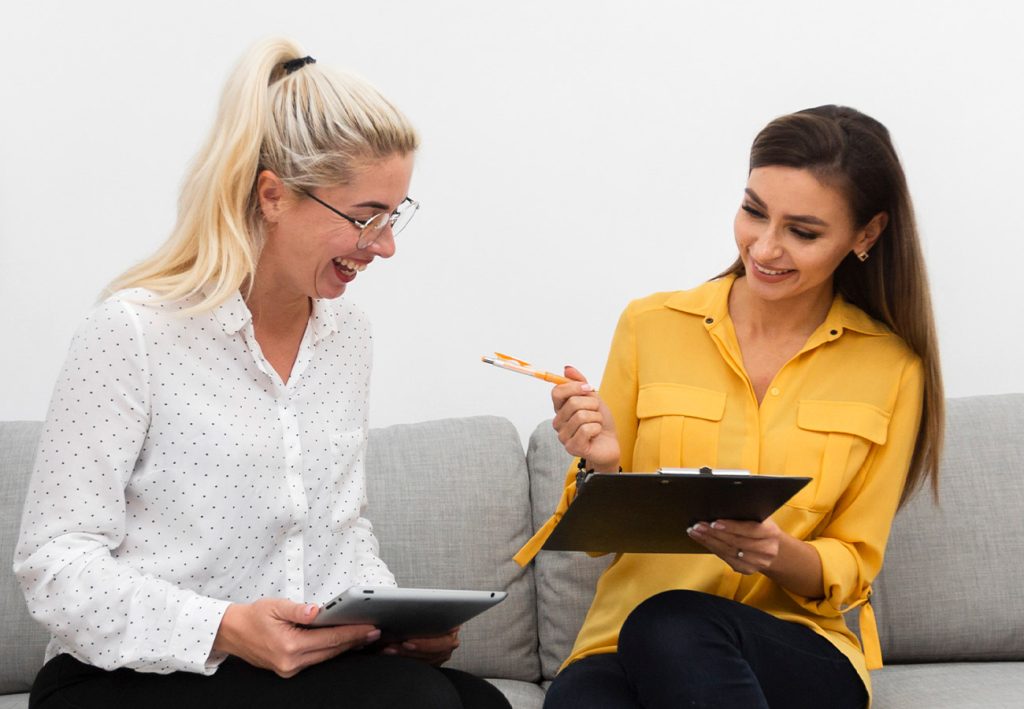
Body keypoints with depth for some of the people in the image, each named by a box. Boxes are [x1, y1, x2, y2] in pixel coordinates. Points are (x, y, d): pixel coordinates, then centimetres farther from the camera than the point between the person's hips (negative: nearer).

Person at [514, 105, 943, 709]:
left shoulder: (892, 369, 2)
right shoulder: (651, 325, 4)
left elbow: (854, 568, 5)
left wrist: (781, 555, -17)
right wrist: (601, 467, -14)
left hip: (795, 650, 0)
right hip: (629, 636, 1)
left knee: (673, 624, -35)